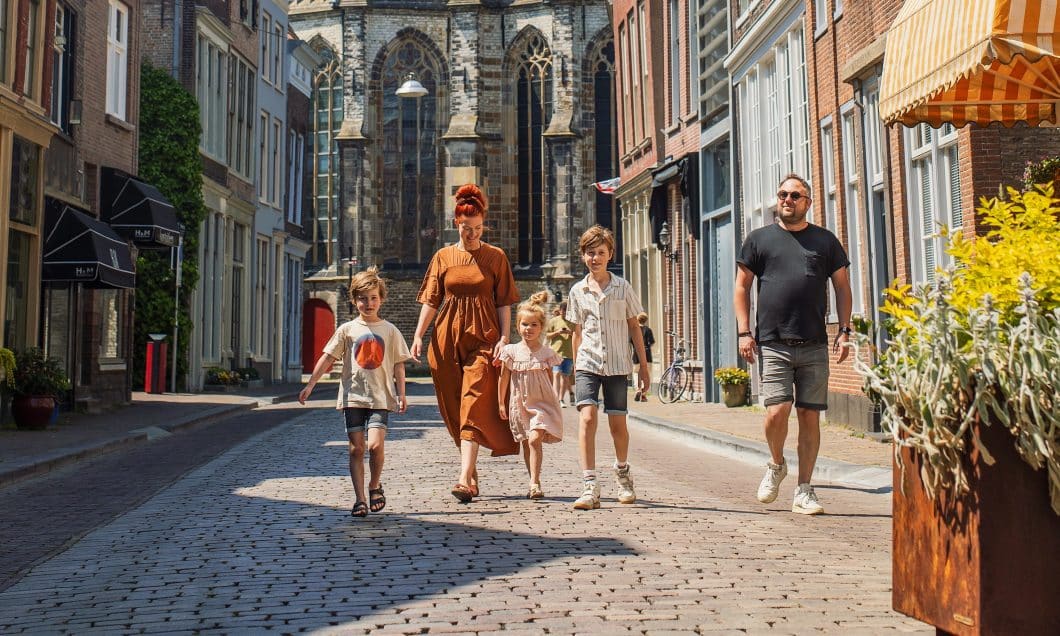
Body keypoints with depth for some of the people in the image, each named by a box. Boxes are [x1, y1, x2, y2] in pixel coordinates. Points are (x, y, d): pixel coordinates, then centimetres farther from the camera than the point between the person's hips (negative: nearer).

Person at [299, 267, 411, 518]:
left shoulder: (390, 331, 6)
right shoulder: (347, 330, 5)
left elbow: (398, 365, 7)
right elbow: (327, 358, 5)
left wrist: (401, 394, 1)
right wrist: (310, 385, -1)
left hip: (380, 397, -1)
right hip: (352, 396, 1)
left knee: (375, 444, -15)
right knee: (356, 448, 1)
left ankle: (375, 485, 12)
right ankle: (359, 499, 9)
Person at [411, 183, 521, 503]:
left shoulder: (496, 257, 5)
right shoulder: (443, 257, 9)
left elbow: (504, 303, 4)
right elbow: (430, 300, 7)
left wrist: (504, 337, -7)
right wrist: (418, 335, -3)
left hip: (482, 338, -3)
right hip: (447, 338, 3)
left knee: (473, 407, -13)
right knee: (453, 410, 7)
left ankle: (465, 478, -18)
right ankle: (472, 473, 21)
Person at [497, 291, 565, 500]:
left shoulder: (546, 353, -1)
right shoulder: (511, 351, -1)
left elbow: (549, 378, 9)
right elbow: (504, 378, 5)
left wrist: (546, 399, 10)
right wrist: (501, 403, 6)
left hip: (541, 402, -2)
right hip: (519, 403, 2)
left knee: (535, 439, -18)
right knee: (526, 444, 9)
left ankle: (535, 483, -16)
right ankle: (534, 483, 20)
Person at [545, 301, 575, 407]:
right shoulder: (553, 321, 4)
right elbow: (547, 335, 5)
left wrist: (571, 333, -10)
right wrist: (557, 332, -12)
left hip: (569, 353, 2)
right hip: (556, 351, -2)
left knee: (565, 376, 6)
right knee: (556, 374, -15)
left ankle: (561, 399, 14)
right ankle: (556, 398, -22)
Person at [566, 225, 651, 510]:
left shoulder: (623, 287, 3)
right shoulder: (578, 291, 6)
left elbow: (634, 327, 8)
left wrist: (644, 365, 6)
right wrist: (575, 367, 15)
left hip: (616, 364, 0)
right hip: (587, 364, 0)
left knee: (618, 423, 4)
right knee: (587, 417, -17)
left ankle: (622, 472, 34)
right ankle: (590, 487, -19)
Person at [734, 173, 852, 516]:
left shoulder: (825, 240, 12)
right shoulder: (759, 239, 9)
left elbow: (842, 287, 15)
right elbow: (742, 287, 9)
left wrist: (844, 330, 4)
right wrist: (744, 332, -1)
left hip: (814, 345, 2)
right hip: (772, 343, -2)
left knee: (809, 416, 2)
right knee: (777, 411, -13)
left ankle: (803, 491, 13)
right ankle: (776, 465, 17)